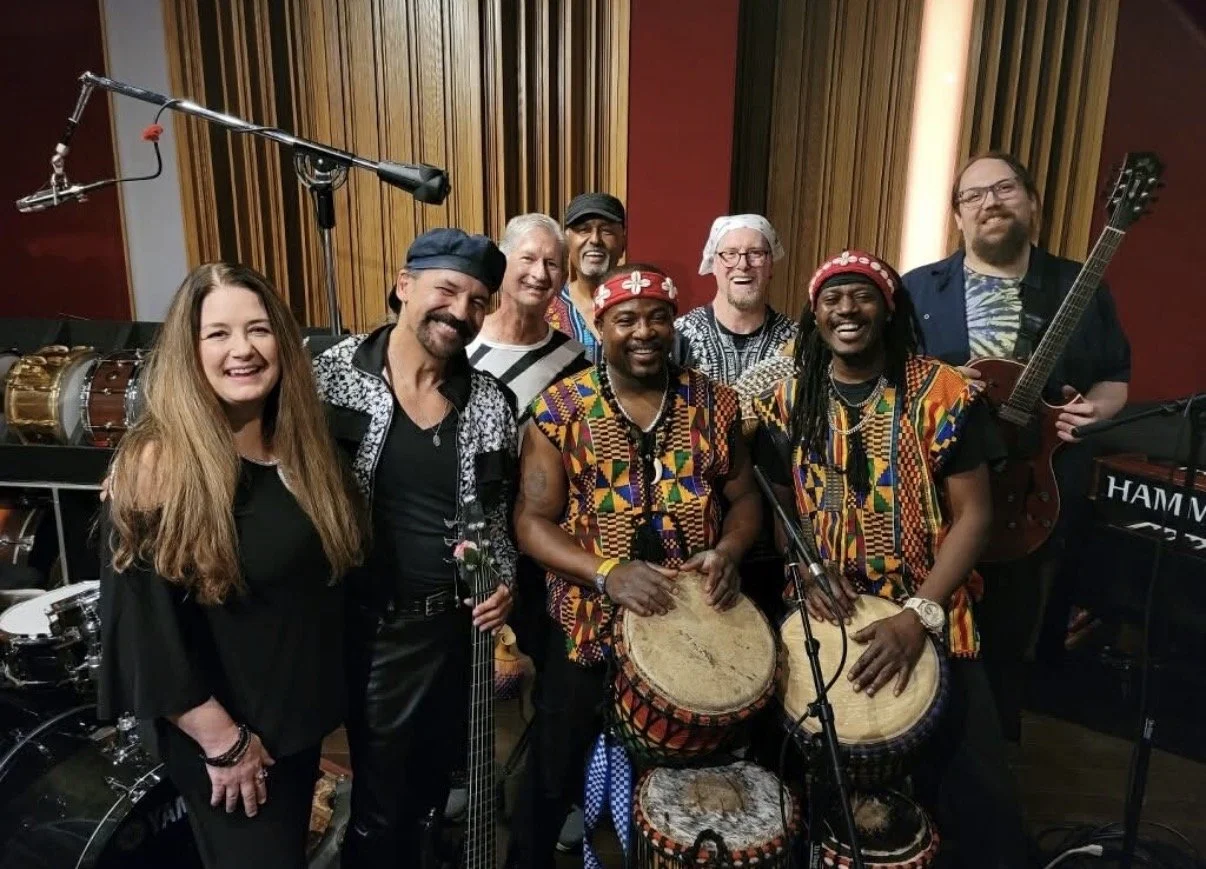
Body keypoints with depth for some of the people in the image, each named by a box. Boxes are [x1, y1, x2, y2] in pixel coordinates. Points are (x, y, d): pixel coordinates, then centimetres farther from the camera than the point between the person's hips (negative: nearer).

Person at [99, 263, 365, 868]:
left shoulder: (302, 447, -1)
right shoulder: (155, 468, -22)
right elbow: (145, 630, -21)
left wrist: (319, 695, 8)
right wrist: (224, 741, -17)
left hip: (301, 712, 7)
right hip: (221, 736, -6)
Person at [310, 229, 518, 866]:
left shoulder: (490, 402, -2)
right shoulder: (335, 374, -11)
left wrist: (503, 581, -5)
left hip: (453, 624, 3)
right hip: (364, 624, -3)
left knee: (433, 780, 23)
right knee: (381, 802, 12)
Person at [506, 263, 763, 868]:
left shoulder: (713, 403, -1)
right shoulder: (561, 409, -8)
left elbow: (744, 495, 6)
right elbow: (532, 521, -10)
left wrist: (728, 551, -15)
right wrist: (606, 573, -24)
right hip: (589, 627, -1)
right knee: (553, 778, 16)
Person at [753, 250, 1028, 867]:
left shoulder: (943, 394, -8)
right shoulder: (788, 402, 1)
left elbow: (972, 512, -9)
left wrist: (918, 615, -18)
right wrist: (805, 572, -9)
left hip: (930, 618, -2)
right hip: (822, 618, 3)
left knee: (969, 787, 3)